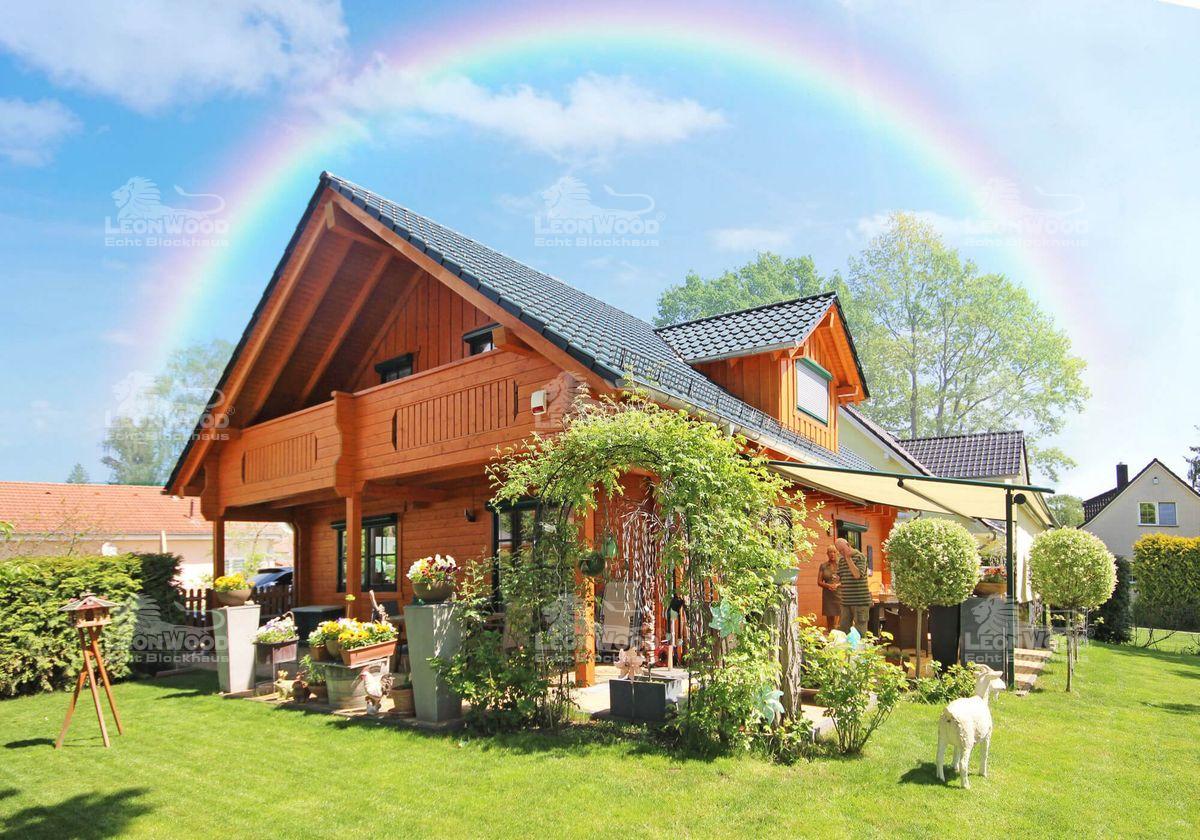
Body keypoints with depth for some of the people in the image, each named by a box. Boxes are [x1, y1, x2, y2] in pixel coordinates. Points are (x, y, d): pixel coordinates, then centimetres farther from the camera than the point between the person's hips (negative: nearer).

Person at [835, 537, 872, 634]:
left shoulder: (860, 556, -7)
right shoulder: (841, 559, 13)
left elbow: (857, 575, -20)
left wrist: (848, 558, -17)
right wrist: (839, 585, 3)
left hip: (860, 600, -6)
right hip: (846, 601, 6)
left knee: (860, 631, -1)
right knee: (843, 629, 9)